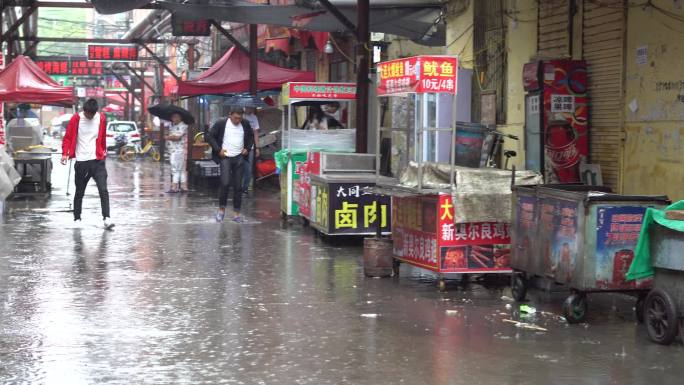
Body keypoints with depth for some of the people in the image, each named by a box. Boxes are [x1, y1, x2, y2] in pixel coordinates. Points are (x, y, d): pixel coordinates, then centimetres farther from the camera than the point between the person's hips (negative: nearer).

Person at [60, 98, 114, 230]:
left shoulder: (101, 118, 3)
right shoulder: (76, 119, -3)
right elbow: (67, 138, 1)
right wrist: (65, 153, -11)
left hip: (98, 161, 1)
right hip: (81, 161, -1)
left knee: (103, 190, -13)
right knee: (79, 193, 9)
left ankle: (106, 218, -17)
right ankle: (77, 218, 21)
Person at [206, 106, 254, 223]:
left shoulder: (245, 124, 4)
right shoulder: (221, 124, -6)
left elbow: (251, 136, 20)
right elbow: (209, 136, -3)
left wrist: (247, 148, 5)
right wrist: (218, 150, -10)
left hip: (239, 158, 3)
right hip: (225, 157, -3)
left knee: (238, 186, 3)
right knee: (225, 183, -15)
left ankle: (237, 214, 9)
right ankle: (221, 209, 3)